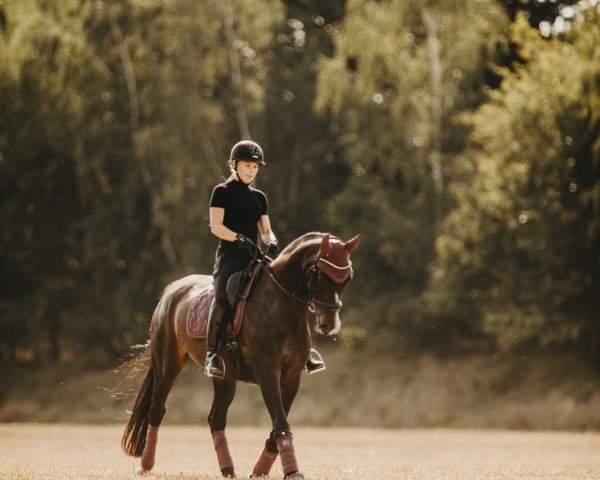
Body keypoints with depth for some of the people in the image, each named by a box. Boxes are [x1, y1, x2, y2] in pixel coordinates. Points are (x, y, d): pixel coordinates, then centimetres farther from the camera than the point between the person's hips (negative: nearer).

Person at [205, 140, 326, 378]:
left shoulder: (259, 197, 20)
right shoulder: (222, 192, 4)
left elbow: (265, 229, 17)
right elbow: (216, 226, -6)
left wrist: (271, 242, -6)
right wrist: (239, 238, -21)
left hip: (254, 256, 6)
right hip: (230, 254, -6)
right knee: (223, 296, -31)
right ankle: (211, 354, -29)